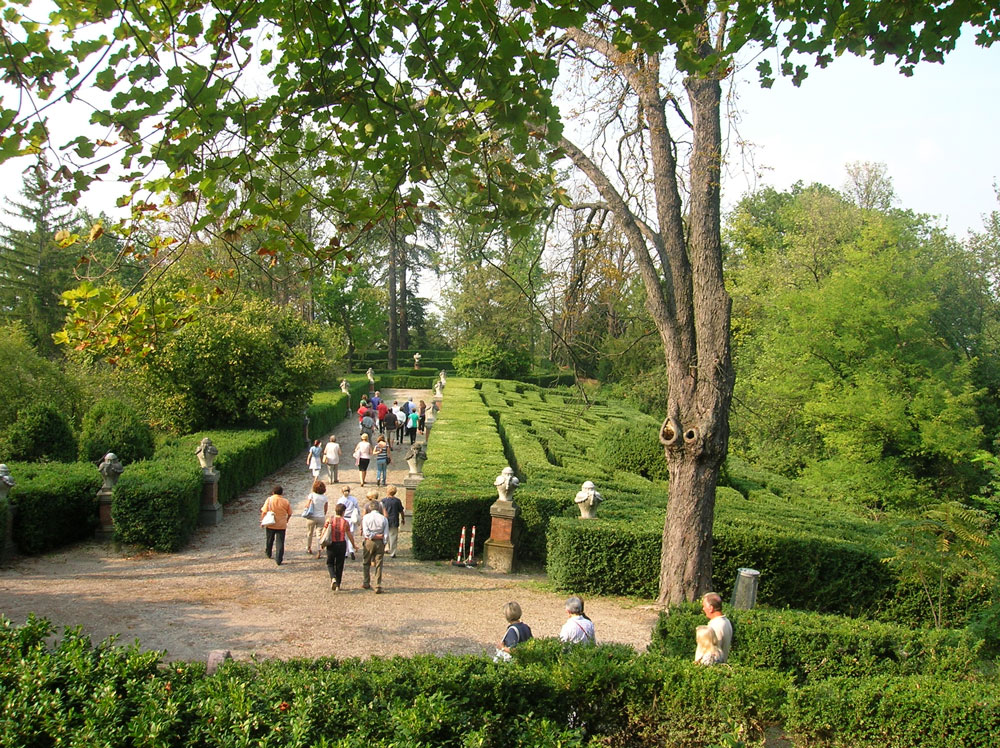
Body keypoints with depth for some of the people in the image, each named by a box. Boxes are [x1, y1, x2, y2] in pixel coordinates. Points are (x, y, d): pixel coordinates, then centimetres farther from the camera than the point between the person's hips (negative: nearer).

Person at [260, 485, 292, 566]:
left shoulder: (269, 499, -7)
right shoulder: (285, 501, -3)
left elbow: (264, 512, -9)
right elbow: (289, 514, 5)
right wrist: (286, 521, 23)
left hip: (270, 524, 1)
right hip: (281, 525, -1)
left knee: (269, 540, 23)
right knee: (280, 543, 2)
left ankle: (268, 553, 44)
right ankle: (278, 560, -3)